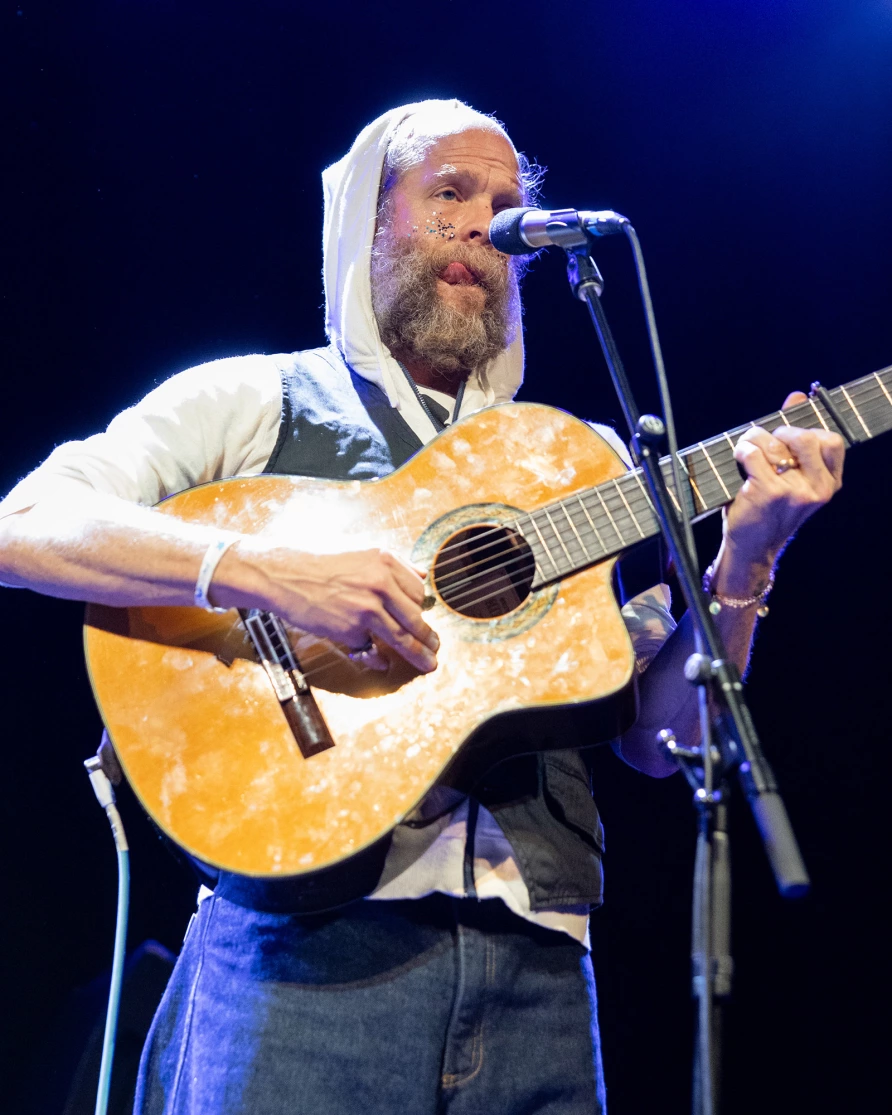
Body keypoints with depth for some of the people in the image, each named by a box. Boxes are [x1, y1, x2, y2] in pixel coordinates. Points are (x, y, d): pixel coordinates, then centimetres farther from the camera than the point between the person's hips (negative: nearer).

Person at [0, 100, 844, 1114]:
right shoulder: (251, 401, 7)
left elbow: (657, 738, 11)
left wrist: (743, 564, -4)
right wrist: (264, 571, -20)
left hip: (535, 962, 3)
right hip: (312, 943, -3)